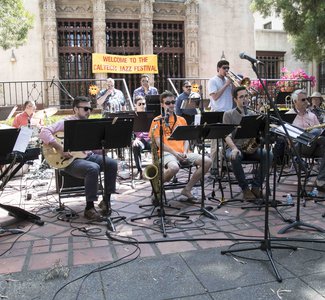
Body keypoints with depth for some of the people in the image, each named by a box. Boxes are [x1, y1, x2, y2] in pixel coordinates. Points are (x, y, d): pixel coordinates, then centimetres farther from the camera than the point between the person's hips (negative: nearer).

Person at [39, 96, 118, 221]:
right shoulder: (66, 122, -4)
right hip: (71, 160, -7)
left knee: (112, 163, -14)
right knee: (93, 168, -34)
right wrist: (60, 148, -25)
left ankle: (106, 200, -3)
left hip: (89, 156, 7)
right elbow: (44, 132, -18)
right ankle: (89, 208, -23)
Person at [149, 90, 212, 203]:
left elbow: (186, 139, 16)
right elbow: (159, 143, -3)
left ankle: (187, 189, -4)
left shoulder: (181, 120, 21)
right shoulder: (157, 121, 6)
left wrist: (185, 152, -6)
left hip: (183, 152, 5)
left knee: (207, 161, -16)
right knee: (174, 168, -39)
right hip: (167, 153, -5)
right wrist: (174, 152, -15)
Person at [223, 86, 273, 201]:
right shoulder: (228, 114, 3)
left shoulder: (252, 115, 15)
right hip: (234, 147, -3)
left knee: (268, 155, -24)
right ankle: (245, 188, -20)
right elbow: (227, 135, -7)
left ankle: (256, 187, -15)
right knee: (235, 158, -38)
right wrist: (234, 148, -26)